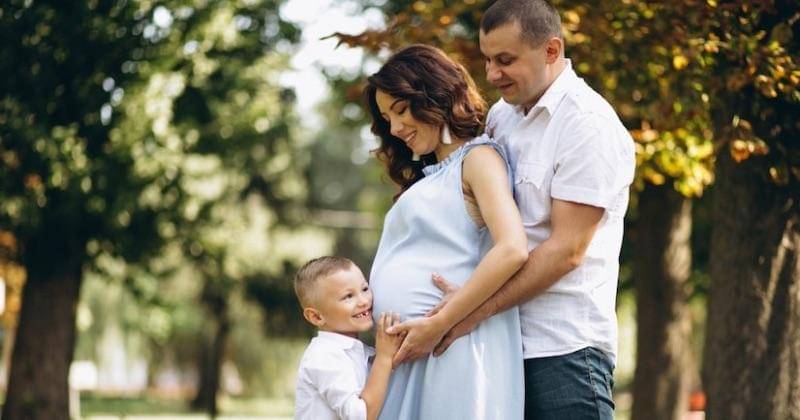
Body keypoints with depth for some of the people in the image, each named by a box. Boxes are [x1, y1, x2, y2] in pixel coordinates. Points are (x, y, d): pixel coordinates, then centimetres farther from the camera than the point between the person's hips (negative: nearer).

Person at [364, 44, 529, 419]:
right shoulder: (431, 175, 25)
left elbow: (512, 250, -17)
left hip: (452, 346, -8)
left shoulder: (477, 157, -1)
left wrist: (439, 324, -16)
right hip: (404, 351, 8)